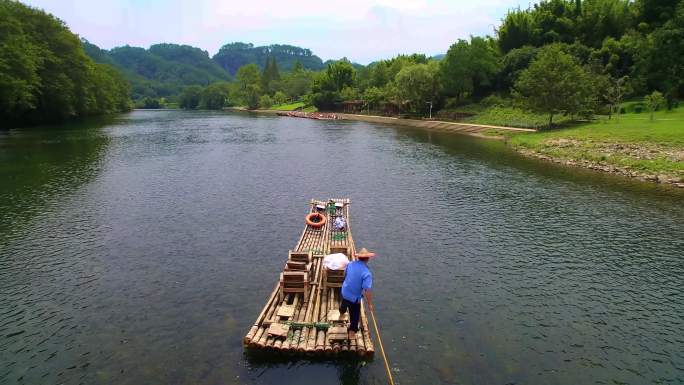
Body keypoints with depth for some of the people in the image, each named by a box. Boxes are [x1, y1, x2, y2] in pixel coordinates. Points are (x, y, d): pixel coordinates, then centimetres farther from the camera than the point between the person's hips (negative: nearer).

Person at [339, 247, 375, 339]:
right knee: (355, 315, 16)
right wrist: (370, 303, -18)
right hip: (355, 297, -6)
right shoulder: (367, 273, -30)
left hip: (344, 292, 7)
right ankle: (351, 333, 32)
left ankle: (342, 312, 69)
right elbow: (367, 290, -31)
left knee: (344, 303, 38)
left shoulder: (350, 264, -11)